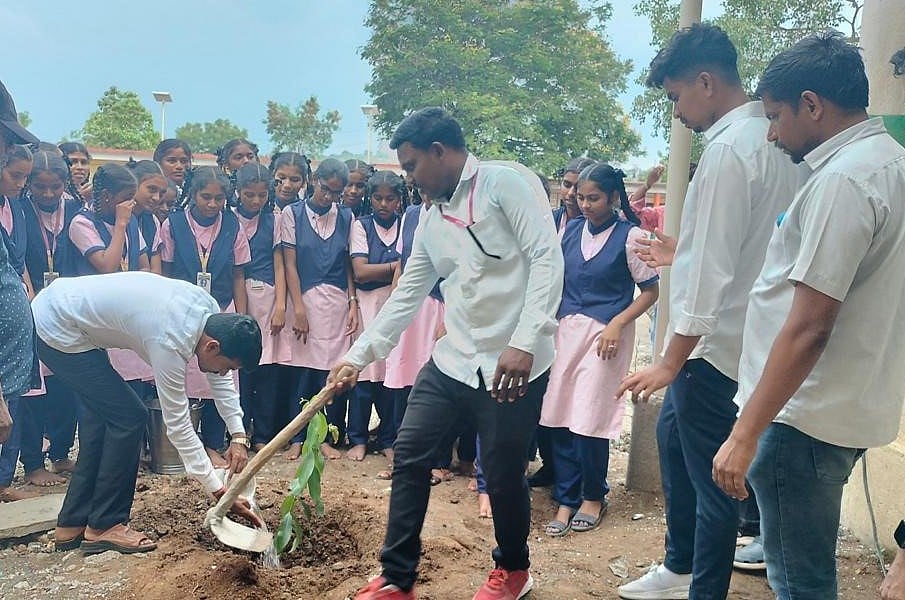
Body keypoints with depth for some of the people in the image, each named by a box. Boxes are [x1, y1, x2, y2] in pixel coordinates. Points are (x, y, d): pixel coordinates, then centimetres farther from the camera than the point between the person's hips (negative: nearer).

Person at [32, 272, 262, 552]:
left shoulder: (210, 309, -7)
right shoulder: (171, 342, -31)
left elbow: (221, 379, 8)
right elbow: (178, 425, -24)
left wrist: (239, 436, 3)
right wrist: (219, 492, -20)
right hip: (56, 330, -9)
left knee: (102, 416, 12)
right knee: (129, 418, -8)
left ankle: (72, 524, 20)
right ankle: (103, 526, 3)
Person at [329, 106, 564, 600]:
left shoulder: (504, 184, -8)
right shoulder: (432, 220, 14)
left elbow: (547, 258, -17)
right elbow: (406, 296, 18)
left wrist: (525, 342, -25)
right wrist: (357, 357, 16)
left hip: (516, 365, -7)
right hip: (453, 358, 7)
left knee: (503, 473, 5)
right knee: (409, 455, 6)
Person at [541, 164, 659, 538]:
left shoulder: (630, 235, -5)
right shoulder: (571, 229, 8)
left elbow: (651, 291, -3)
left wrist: (617, 324, -13)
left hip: (605, 333, -4)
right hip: (566, 328, 4)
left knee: (589, 419, -2)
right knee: (558, 416, 2)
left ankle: (593, 498, 21)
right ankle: (566, 500, 16)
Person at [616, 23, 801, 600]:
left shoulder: (728, 149, -20)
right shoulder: (775, 138, 8)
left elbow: (712, 270, -23)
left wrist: (671, 362, -19)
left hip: (717, 344, -10)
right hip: (747, 333, 10)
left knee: (713, 478, 3)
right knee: (673, 434, 24)